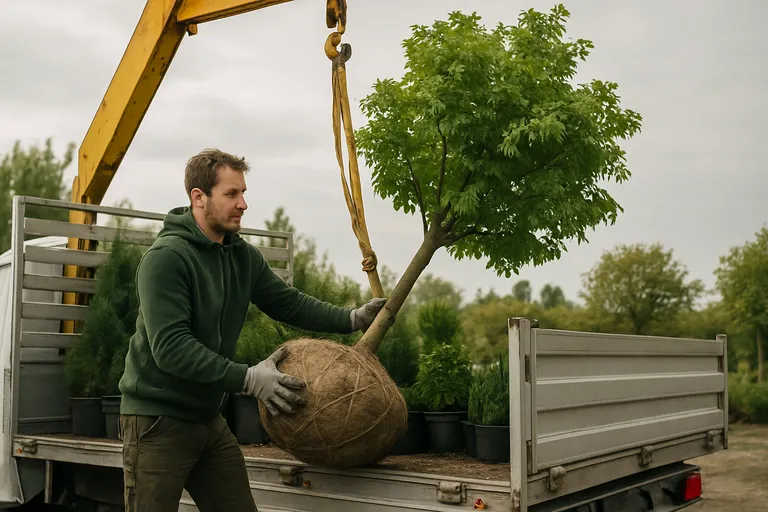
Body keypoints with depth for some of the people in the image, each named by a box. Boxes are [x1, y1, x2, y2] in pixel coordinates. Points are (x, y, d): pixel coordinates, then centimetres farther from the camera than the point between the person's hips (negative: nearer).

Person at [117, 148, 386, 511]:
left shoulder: (243, 257, 5)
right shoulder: (165, 258, -19)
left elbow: (289, 302, 11)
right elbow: (170, 347, -26)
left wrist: (352, 319, -3)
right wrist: (248, 379, -28)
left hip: (209, 417, 7)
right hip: (158, 420, -7)